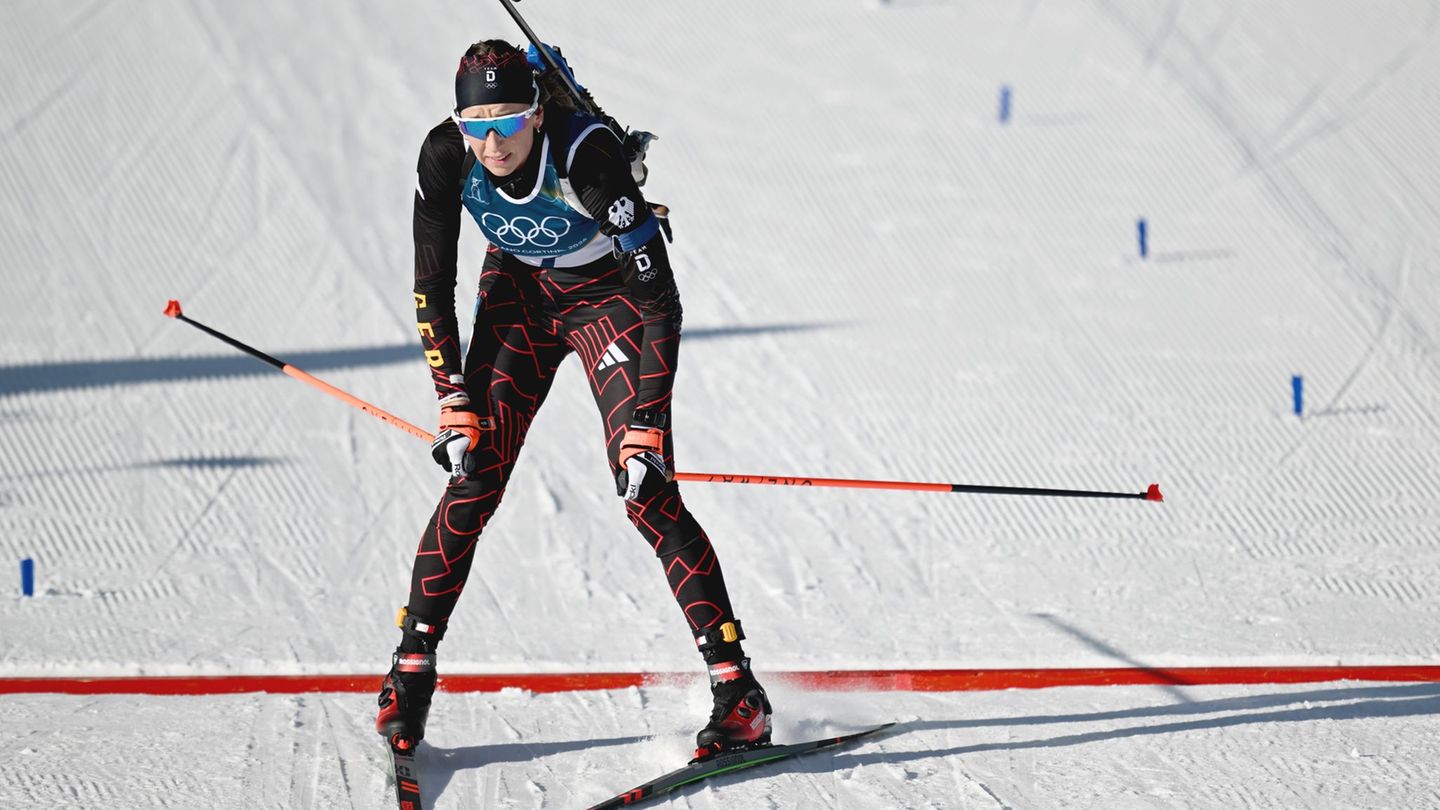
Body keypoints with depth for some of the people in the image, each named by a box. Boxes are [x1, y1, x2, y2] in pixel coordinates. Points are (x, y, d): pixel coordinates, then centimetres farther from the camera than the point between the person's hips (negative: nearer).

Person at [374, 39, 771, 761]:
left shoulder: (587, 153, -35)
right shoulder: (447, 155, -23)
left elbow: (662, 304, -31)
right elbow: (433, 286, -9)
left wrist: (645, 427, -34)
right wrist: (454, 402, -15)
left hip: (609, 293, -4)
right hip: (519, 290, 4)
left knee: (648, 494, -15)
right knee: (472, 479, -8)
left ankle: (739, 691, -12)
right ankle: (412, 670, 4)